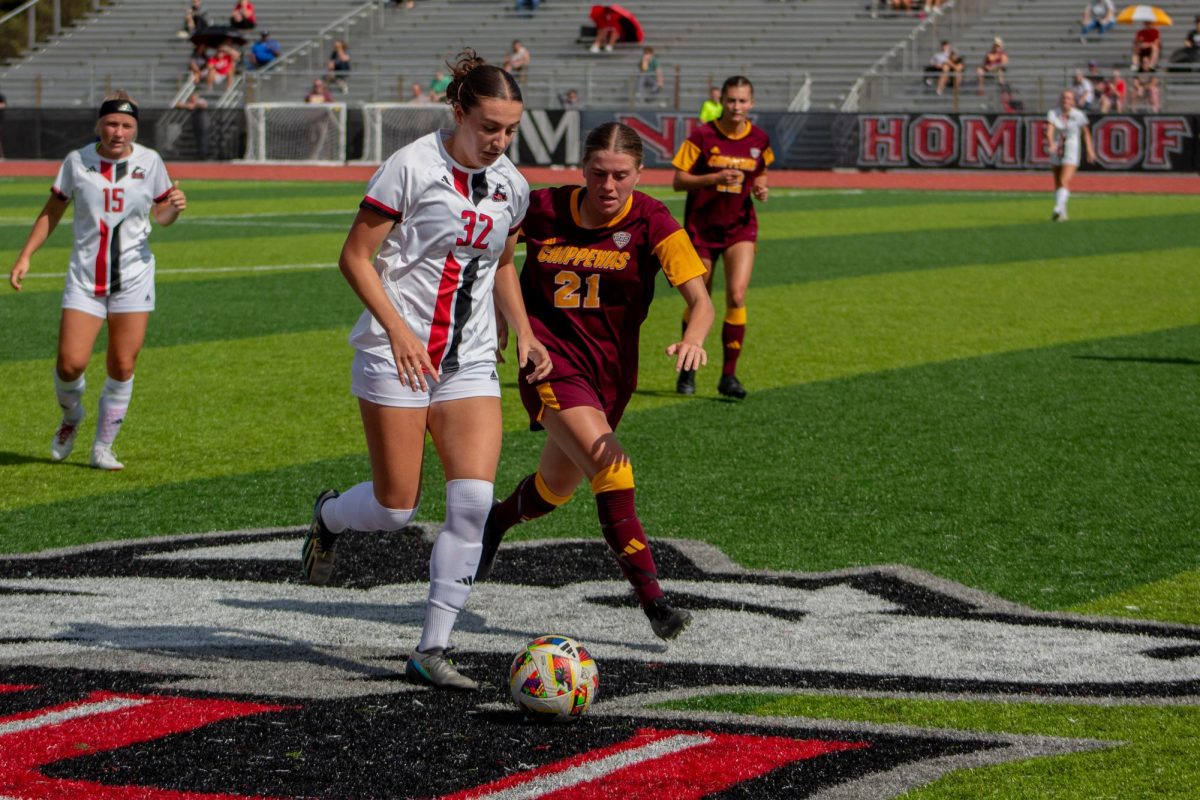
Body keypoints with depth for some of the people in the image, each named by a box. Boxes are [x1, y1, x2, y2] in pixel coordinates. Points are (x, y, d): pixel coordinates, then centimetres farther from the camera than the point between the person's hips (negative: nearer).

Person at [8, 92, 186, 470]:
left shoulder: (149, 162, -2)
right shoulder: (77, 161, -2)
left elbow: (162, 216, 9)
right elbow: (52, 211, 9)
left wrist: (175, 206, -14)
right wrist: (25, 256, 4)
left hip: (133, 279, 0)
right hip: (85, 279, 0)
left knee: (122, 368, -1)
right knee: (70, 363, -10)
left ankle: (103, 448, 15)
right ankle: (71, 419, 23)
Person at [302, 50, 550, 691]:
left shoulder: (511, 186, 7)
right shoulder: (412, 167, -11)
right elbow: (355, 257, -10)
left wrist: (524, 332, 10)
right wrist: (398, 330, -21)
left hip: (471, 364, 5)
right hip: (397, 357, -5)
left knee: (473, 500, -11)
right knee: (395, 510, -2)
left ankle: (431, 649, -3)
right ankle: (328, 516, 35)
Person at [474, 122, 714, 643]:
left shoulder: (651, 222, -11)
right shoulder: (543, 209, -8)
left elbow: (700, 299, -21)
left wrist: (693, 339, -42)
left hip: (611, 371, 3)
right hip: (551, 361, -2)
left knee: (557, 487, 17)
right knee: (609, 466, -24)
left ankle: (497, 521, 52)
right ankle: (651, 599, -23)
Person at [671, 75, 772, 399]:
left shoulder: (759, 139, -1)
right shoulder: (702, 136, -11)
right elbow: (678, 181, -10)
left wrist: (761, 188, -6)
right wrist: (715, 178, -24)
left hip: (740, 226, 1)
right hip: (702, 226, -1)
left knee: (736, 297, -15)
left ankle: (729, 375, -8)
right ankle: (688, 370, 28)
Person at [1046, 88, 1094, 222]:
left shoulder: (1079, 115, -6)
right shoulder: (1053, 114, -3)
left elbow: (1086, 133, 7)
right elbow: (1049, 131, -17)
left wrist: (1089, 150, 8)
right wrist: (1051, 144, -36)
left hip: (1071, 152, -4)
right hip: (1057, 151, 4)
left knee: (1064, 181, -21)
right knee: (1057, 184, 12)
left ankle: (1058, 209, -33)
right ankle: (1062, 213, 26)